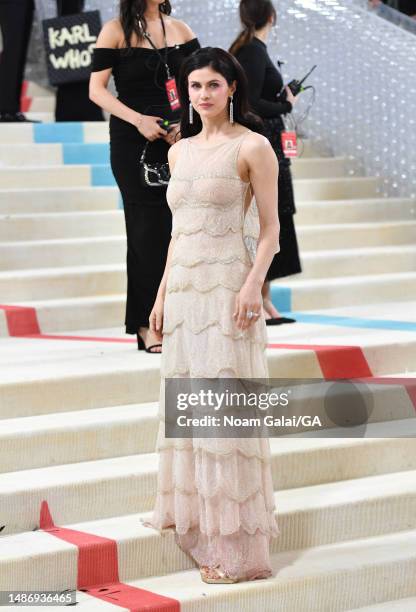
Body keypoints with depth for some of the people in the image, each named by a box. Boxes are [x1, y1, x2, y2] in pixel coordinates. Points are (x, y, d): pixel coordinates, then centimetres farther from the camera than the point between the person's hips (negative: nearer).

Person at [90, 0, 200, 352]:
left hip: (174, 139, 4)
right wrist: (138, 120, -17)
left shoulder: (180, 30, 10)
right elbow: (97, 90, -6)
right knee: (147, 229, -5)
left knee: (177, 227, 1)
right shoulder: (116, 32, -2)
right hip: (132, 142, -4)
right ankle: (147, 325, -1)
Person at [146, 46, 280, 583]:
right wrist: (161, 294, 16)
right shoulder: (180, 151, 15)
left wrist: (252, 285, -18)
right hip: (183, 286, 7)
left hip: (227, 284, -6)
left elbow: (270, 228, -5)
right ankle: (185, 512, 25)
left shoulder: (252, 147, -4)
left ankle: (235, 546, -1)